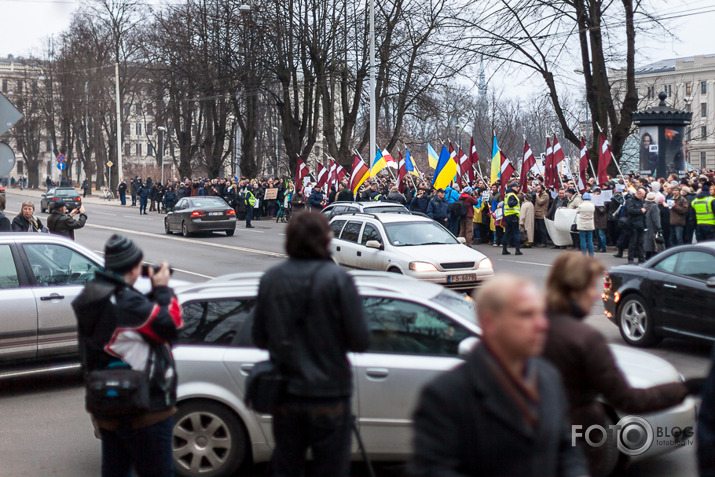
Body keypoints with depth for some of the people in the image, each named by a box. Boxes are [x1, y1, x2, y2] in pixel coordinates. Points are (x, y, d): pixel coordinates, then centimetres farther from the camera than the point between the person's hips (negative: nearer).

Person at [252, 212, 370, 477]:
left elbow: (260, 339, 7)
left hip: (285, 396, 4)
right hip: (329, 395, -4)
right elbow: (360, 342, -12)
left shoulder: (270, 279, -1)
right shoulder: (337, 279, -13)